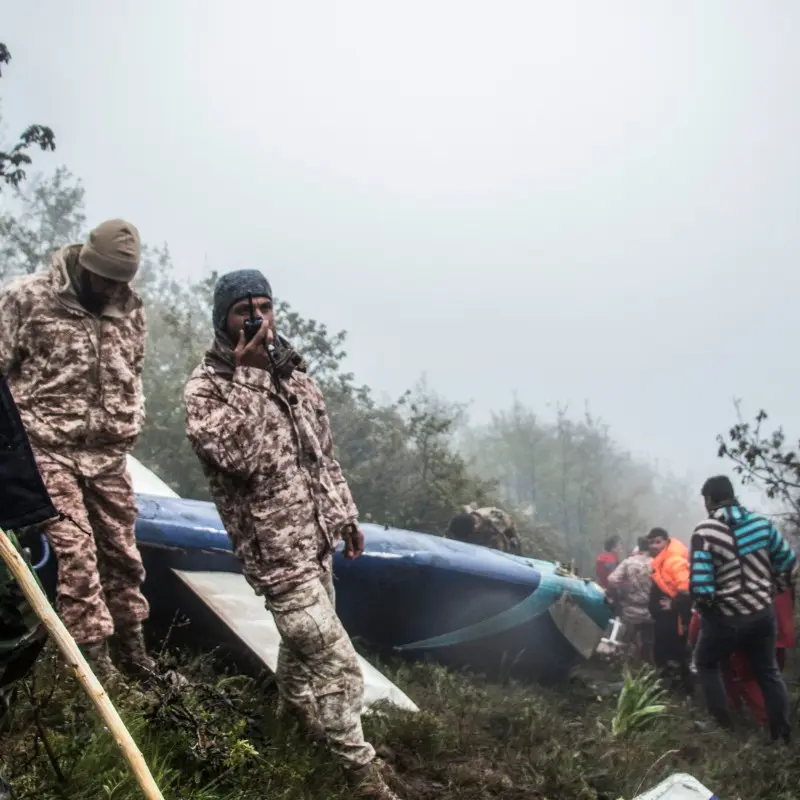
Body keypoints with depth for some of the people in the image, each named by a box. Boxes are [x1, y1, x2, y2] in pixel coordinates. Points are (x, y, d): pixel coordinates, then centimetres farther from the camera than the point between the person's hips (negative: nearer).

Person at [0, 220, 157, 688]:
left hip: (109, 453, 5)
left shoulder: (131, 307, 7)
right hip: (49, 449, -4)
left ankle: (134, 649, 22)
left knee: (121, 549, 10)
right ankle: (96, 659, -2)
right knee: (74, 552, -8)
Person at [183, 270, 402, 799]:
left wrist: (346, 515, 16)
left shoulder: (293, 372, 7)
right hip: (275, 549, -7)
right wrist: (250, 376, -27)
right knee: (337, 663, -4)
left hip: (315, 538, 7)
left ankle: (296, 717, 47)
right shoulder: (206, 388, -13)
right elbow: (243, 458, -28)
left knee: (305, 640, 23)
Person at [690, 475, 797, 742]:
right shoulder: (762, 523, -2)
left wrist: (703, 605, -1)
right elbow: (789, 564, 5)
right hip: (763, 612, 4)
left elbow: (701, 586, -21)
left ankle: (724, 724, 17)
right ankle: (783, 734, 23)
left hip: (725, 618, -4)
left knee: (705, 664, 21)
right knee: (768, 672, 21)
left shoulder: (705, 532, -18)